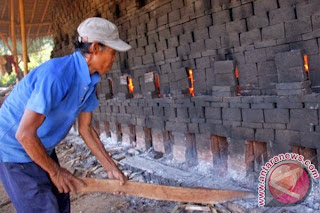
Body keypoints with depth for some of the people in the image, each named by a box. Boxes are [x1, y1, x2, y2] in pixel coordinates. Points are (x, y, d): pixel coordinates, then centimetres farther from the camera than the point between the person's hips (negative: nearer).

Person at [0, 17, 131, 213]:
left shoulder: (90, 80, -4)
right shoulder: (56, 74, -31)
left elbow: (86, 128, 5)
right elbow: (24, 134, -29)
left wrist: (111, 167, 4)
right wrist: (55, 171, -15)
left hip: (41, 148, 8)